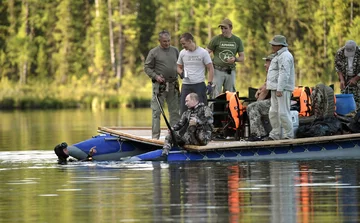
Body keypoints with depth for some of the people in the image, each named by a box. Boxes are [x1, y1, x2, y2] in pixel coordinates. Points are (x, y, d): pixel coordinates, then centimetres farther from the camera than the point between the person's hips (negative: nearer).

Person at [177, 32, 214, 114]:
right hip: (186, 85, 4)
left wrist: (209, 84, -12)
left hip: (199, 85, -4)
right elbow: (179, 67, 22)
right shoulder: (182, 53, 10)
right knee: (183, 111, 2)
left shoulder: (203, 52, -3)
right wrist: (181, 73, -3)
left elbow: (210, 69, -2)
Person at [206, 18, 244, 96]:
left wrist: (235, 59, -10)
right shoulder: (216, 39, 1)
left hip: (231, 71, 3)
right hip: (218, 71, -3)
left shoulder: (237, 41, 9)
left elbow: (242, 57, 12)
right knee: (215, 94, -10)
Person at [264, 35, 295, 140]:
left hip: (283, 89, -11)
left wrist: (279, 89, -25)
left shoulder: (285, 56, -13)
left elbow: (284, 74, -21)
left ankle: (288, 135, -7)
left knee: (283, 113, -10)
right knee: (273, 113, 10)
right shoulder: (279, 56, 22)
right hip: (276, 89, 11)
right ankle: (275, 135, 14)